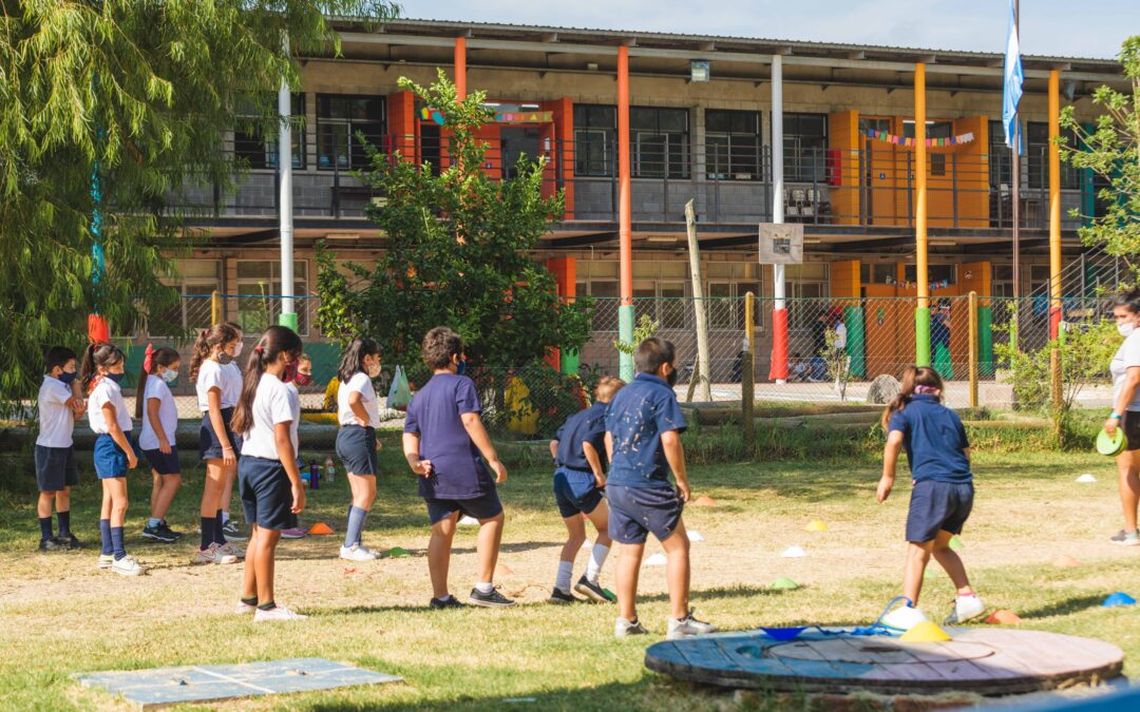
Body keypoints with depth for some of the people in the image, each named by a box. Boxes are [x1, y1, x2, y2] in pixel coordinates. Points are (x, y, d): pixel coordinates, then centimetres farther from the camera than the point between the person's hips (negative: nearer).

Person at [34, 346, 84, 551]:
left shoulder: (61, 385, 11)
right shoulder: (51, 386, -19)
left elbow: (75, 413, 8)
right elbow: (76, 402, -18)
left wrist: (78, 410, -16)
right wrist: (75, 383, -4)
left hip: (65, 445, 9)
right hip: (50, 447, -9)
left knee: (65, 490, 13)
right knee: (48, 492, -2)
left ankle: (65, 534, 21)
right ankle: (46, 538, 3)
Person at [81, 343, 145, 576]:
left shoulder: (106, 386, 14)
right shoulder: (105, 389, -15)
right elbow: (112, 426, -18)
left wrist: (127, 451, 11)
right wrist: (130, 452, -13)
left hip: (108, 447, 10)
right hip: (111, 446, -10)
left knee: (109, 502, 12)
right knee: (120, 503, -11)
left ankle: (107, 554, 17)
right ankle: (119, 557, -12)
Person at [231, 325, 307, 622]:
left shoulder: (254, 385, 11)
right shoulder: (281, 391, -16)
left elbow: (238, 425, 15)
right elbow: (282, 440, -20)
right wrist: (297, 483, -19)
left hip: (247, 463, 9)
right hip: (271, 467, -9)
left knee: (258, 534, 17)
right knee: (268, 536, -4)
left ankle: (248, 598, 24)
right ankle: (266, 606, -1)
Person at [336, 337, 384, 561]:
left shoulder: (346, 379, 17)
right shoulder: (362, 379, -12)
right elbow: (354, 400, -34)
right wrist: (365, 420, -18)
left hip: (344, 434, 10)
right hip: (360, 436, -10)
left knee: (360, 495, 14)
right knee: (367, 494, -5)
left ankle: (352, 543, 14)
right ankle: (351, 546, -7)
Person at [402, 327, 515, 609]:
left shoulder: (419, 397, 19)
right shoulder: (461, 384, -4)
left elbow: (410, 435, 12)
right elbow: (470, 420, -15)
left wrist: (414, 461, -3)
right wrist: (493, 459, -15)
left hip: (433, 475, 6)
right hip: (465, 469, -6)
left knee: (442, 531, 7)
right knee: (493, 518, 8)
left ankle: (440, 596, 4)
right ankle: (483, 588, 4)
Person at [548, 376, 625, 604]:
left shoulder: (578, 416, 20)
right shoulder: (605, 416, -5)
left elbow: (554, 442, 19)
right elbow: (588, 444, -21)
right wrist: (599, 475, -13)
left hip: (561, 477, 8)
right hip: (582, 479, -8)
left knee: (576, 535, 17)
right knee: (607, 529, 8)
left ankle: (561, 588, 9)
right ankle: (590, 579, -3)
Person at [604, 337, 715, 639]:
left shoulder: (621, 395, 14)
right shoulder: (662, 394, -8)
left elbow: (609, 438, 19)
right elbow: (670, 440, -16)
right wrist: (682, 479, -7)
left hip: (617, 484, 7)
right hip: (649, 486, -7)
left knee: (630, 551, 13)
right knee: (678, 546, 3)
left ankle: (626, 620, 14)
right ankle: (679, 620, 2)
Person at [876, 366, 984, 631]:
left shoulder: (905, 412, 7)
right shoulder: (950, 415, 21)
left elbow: (894, 441, -11)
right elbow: (965, 451, 20)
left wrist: (887, 477, -4)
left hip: (932, 485, -5)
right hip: (963, 487, 5)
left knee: (918, 549, -1)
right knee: (940, 545, 23)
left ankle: (909, 609, -8)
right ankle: (967, 597, 18)